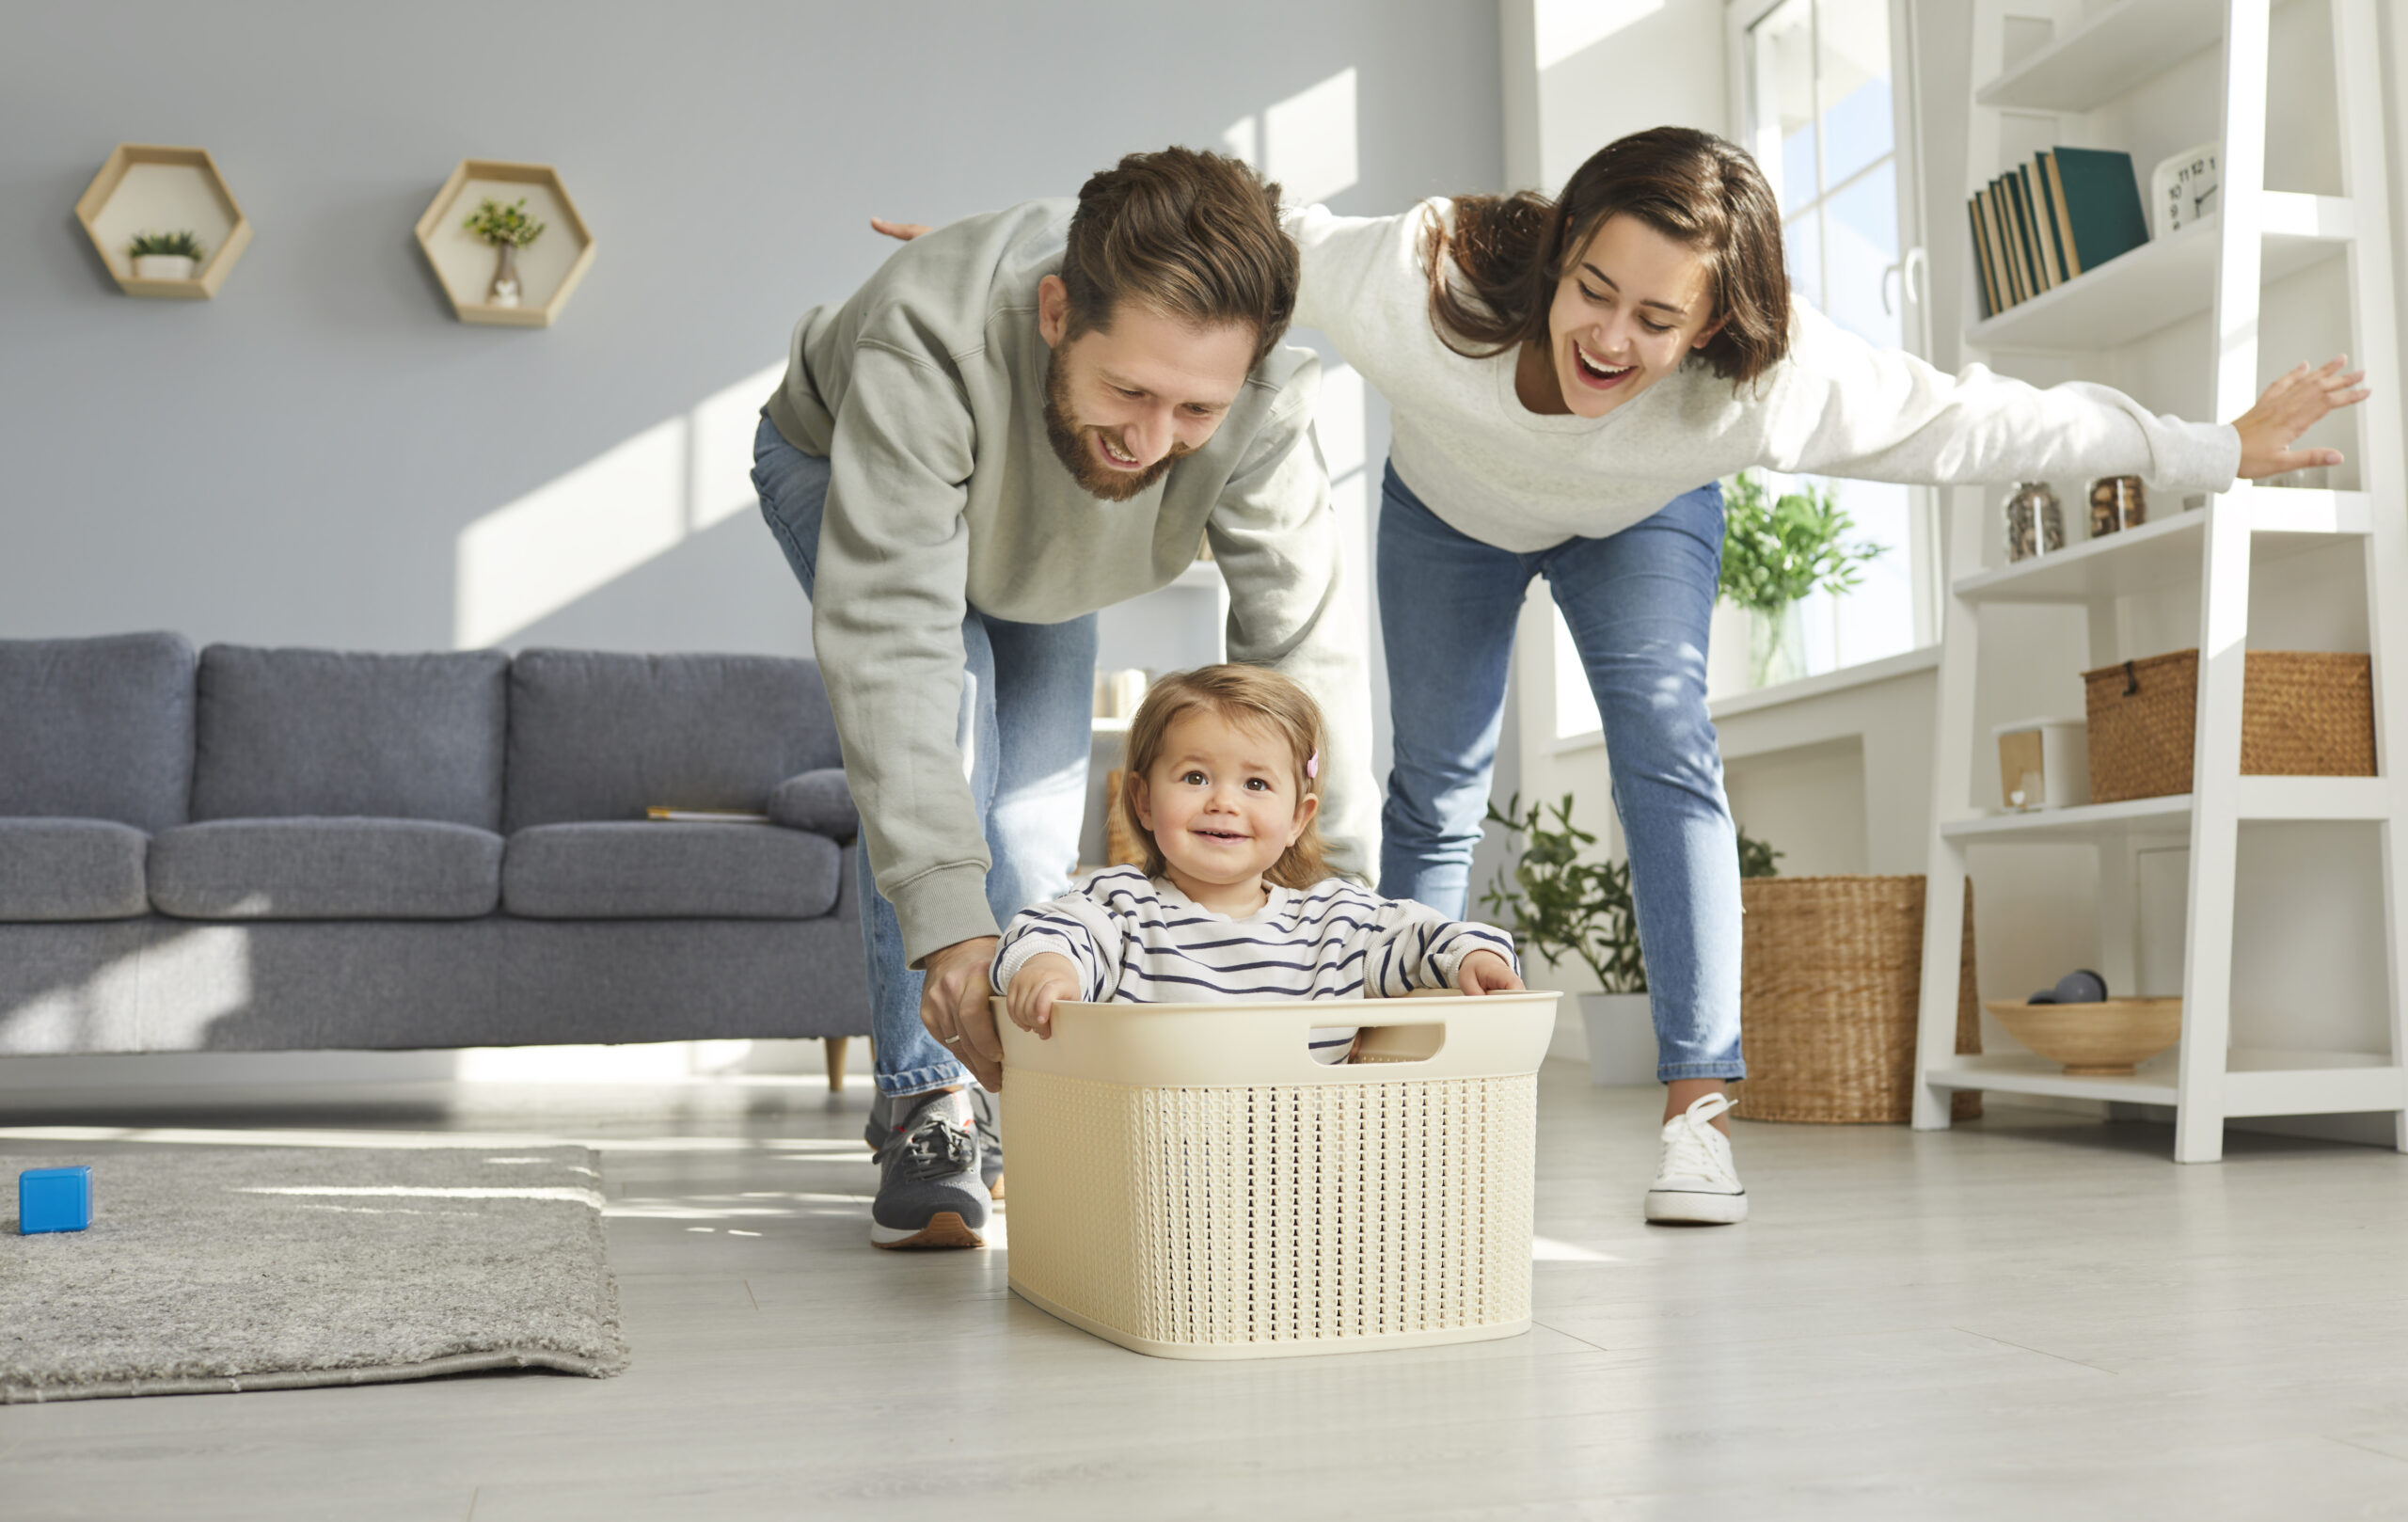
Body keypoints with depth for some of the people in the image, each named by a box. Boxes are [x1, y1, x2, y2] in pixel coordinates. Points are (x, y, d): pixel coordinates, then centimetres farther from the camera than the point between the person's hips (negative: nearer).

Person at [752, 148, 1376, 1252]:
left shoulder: (1264, 403, -37)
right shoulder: (930, 342, -47)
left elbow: (1301, 651, -33)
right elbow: (890, 640, -51)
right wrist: (945, 923, -58)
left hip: (1032, 542, 3)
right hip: (835, 467, -3)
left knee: (1039, 819, -8)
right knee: (940, 710, -26)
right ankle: (927, 1107, -15)